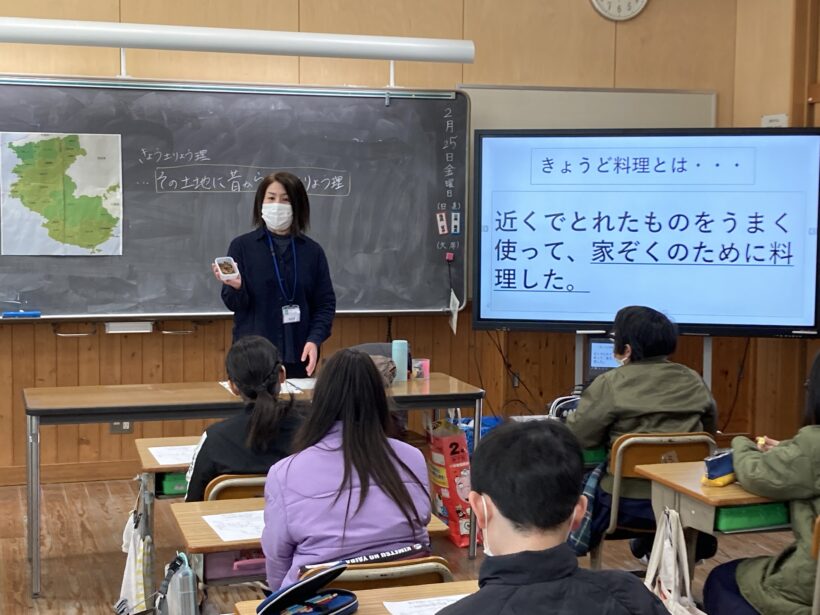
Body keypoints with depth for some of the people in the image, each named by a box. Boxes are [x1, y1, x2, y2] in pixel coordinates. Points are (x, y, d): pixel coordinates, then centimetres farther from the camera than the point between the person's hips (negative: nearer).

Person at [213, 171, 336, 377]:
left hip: (298, 355, 2)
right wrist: (236, 287, -24)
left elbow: (325, 302, 4)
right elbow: (235, 304, -2)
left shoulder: (312, 251, 5)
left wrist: (314, 340, -10)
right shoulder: (242, 246, 1)